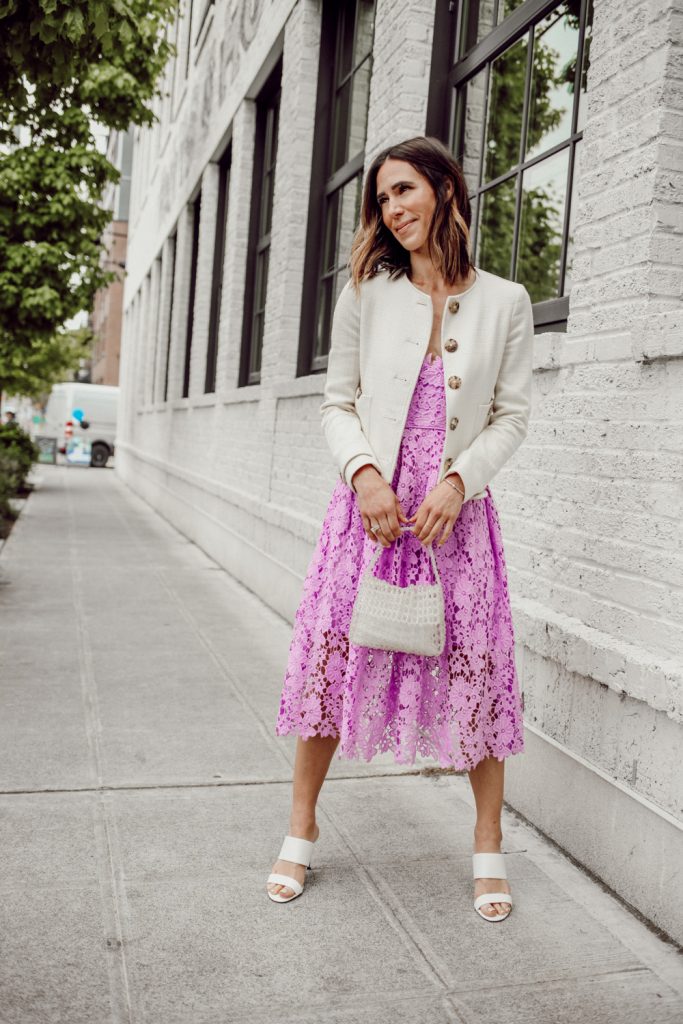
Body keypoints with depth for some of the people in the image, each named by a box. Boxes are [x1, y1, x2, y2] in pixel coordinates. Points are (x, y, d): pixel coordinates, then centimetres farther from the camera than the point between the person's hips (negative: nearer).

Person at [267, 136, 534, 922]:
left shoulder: (504, 302, 3)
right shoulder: (365, 294, 5)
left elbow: (511, 416, 3)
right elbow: (338, 404, 5)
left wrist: (458, 480, -13)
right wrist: (365, 472, -12)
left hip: (457, 512, 0)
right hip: (368, 504, 1)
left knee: (478, 671, 2)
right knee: (331, 657, 4)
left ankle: (488, 848, 21)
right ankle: (301, 826, 24)